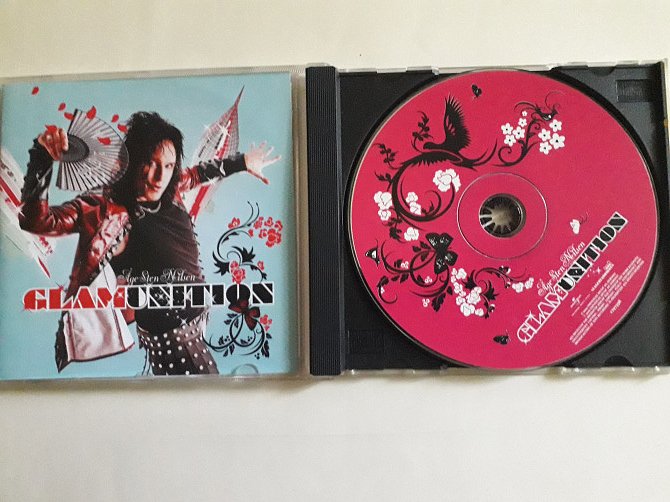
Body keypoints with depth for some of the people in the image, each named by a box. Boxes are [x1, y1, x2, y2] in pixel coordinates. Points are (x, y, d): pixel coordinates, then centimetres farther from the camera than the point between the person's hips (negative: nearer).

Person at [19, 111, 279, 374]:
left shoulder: (168, 192, 1)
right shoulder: (105, 209, -16)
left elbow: (196, 174, 22)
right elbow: (36, 221, -26)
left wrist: (242, 162, 32)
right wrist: (43, 158, -37)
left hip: (199, 311, 7)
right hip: (169, 333, -7)